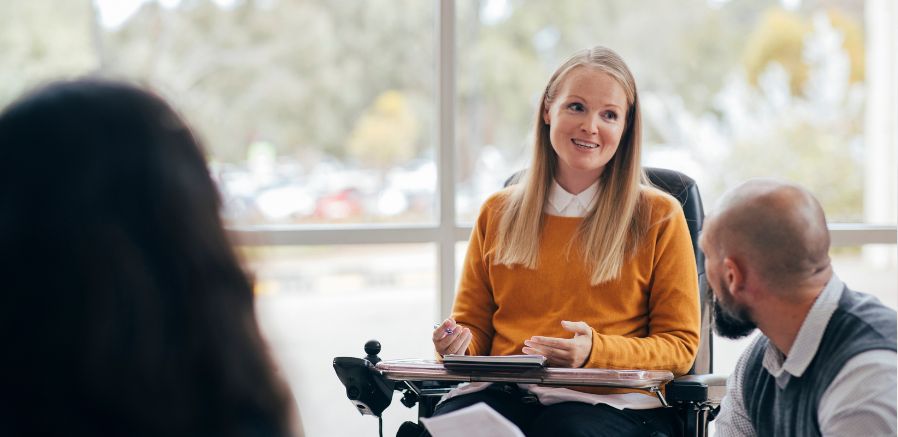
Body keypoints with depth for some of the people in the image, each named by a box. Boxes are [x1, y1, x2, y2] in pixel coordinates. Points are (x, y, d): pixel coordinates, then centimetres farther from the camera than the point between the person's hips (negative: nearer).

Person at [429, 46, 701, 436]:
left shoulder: (659, 217, 8)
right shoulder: (498, 213, 17)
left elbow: (679, 346, 5)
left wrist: (595, 351, -13)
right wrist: (458, 344, -4)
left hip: (613, 401, -2)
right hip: (504, 392, 2)